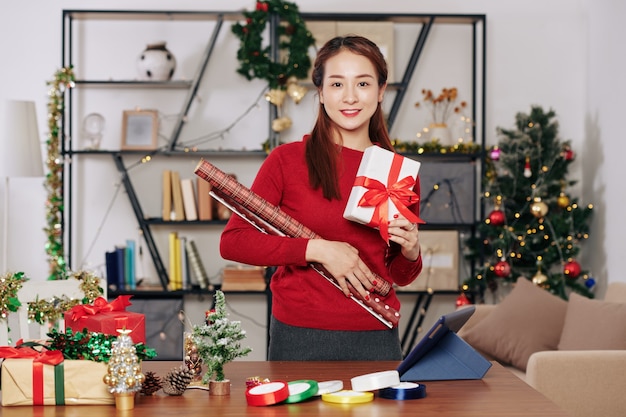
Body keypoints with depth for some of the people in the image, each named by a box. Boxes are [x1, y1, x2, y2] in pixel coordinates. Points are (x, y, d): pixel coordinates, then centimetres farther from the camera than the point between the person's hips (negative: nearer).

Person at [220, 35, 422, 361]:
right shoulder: (287, 159, -4)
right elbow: (231, 242, -10)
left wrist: (410, 253, -9)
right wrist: (317, 249, -17)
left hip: (375, 338, 2)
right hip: (298, 337, -2)